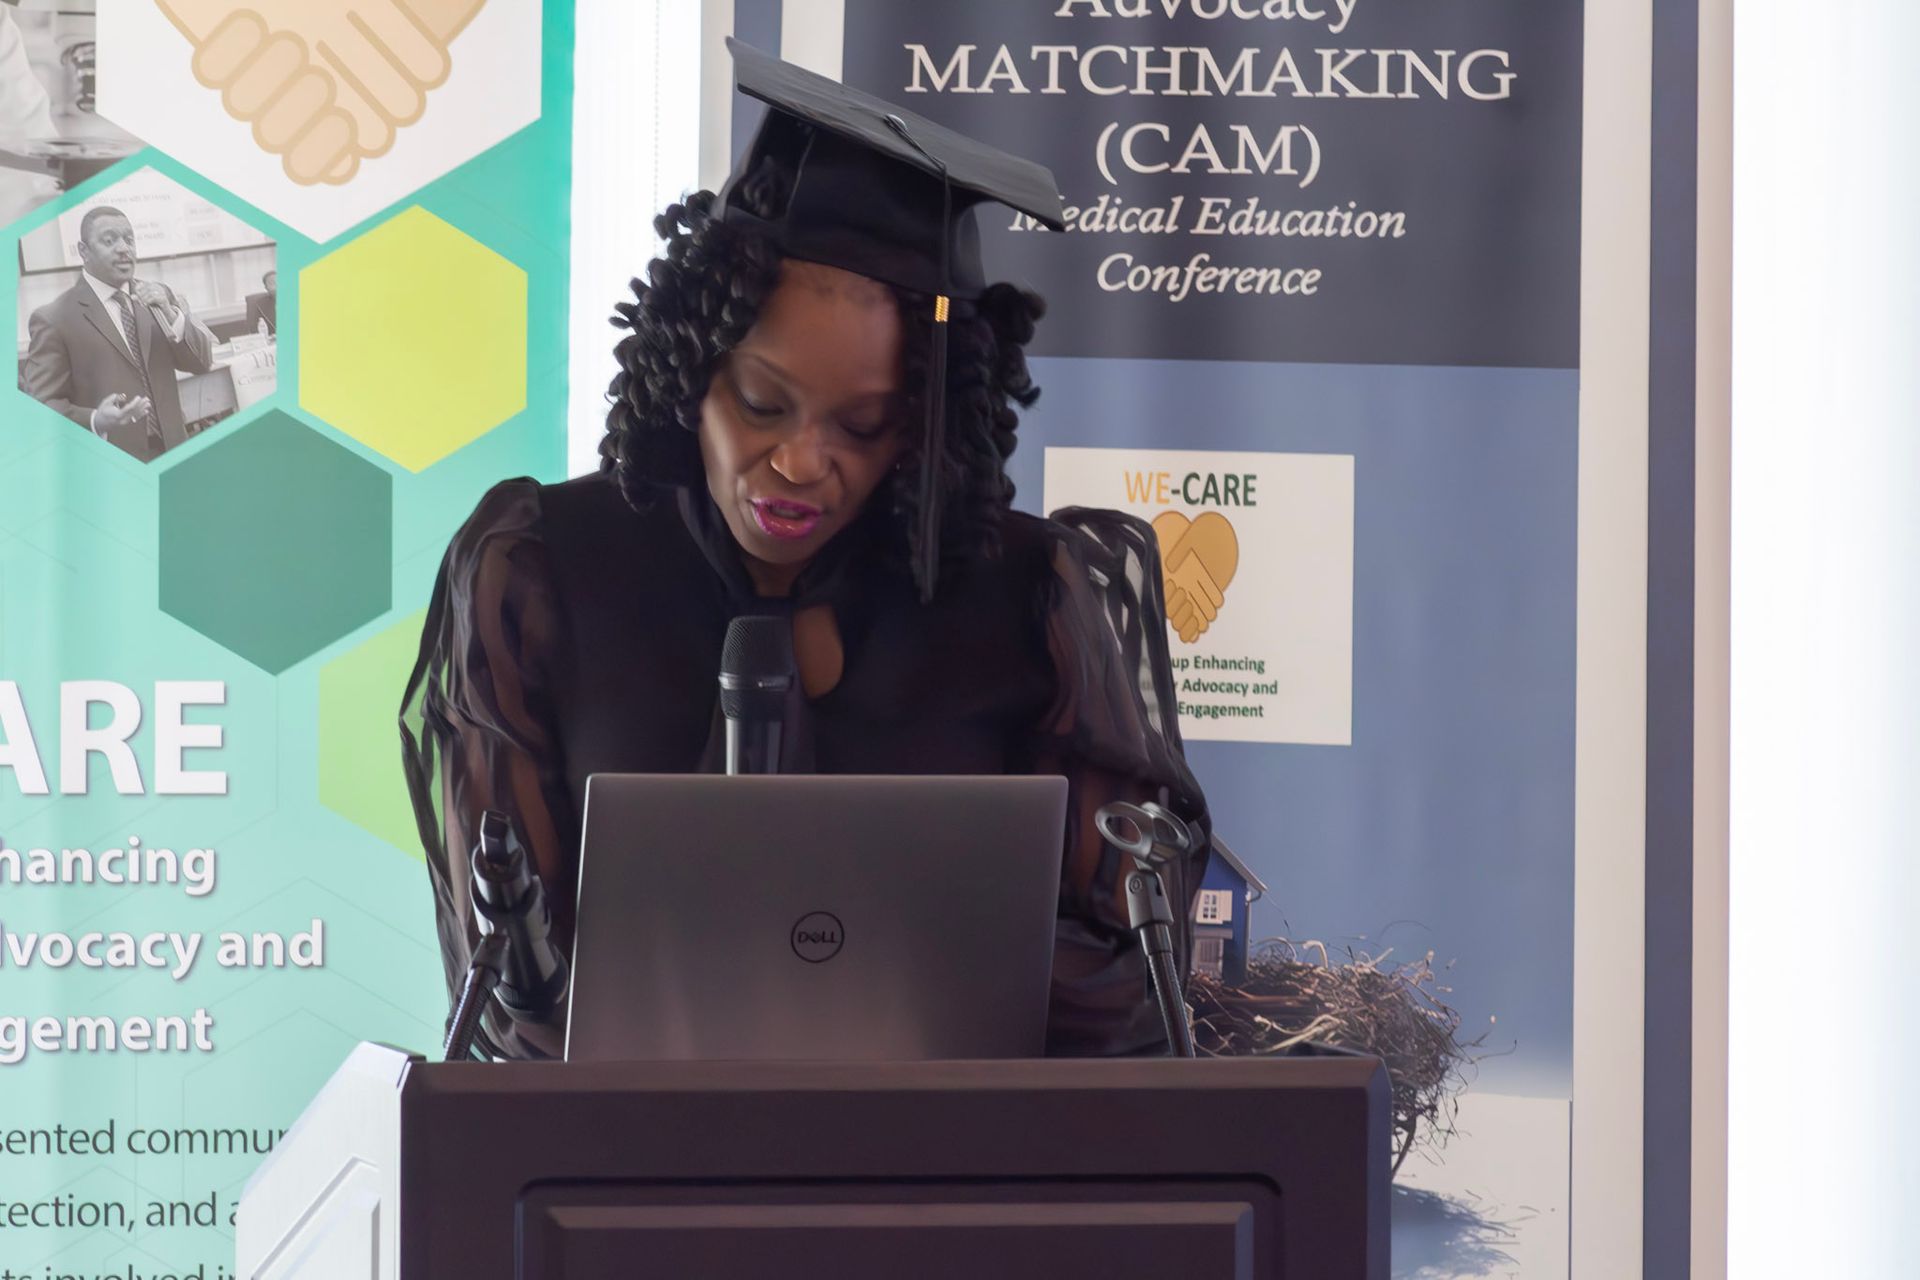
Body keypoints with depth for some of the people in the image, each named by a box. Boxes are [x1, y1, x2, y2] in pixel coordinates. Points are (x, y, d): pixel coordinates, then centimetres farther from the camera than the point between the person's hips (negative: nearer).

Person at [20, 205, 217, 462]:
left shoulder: (159, 297, 8)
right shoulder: (53, 319, -8)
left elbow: (202, 361, 2)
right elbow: (42, 406, -10)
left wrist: (169, 313, -14)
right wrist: (95, 421, -28)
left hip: (171, 455, 4)